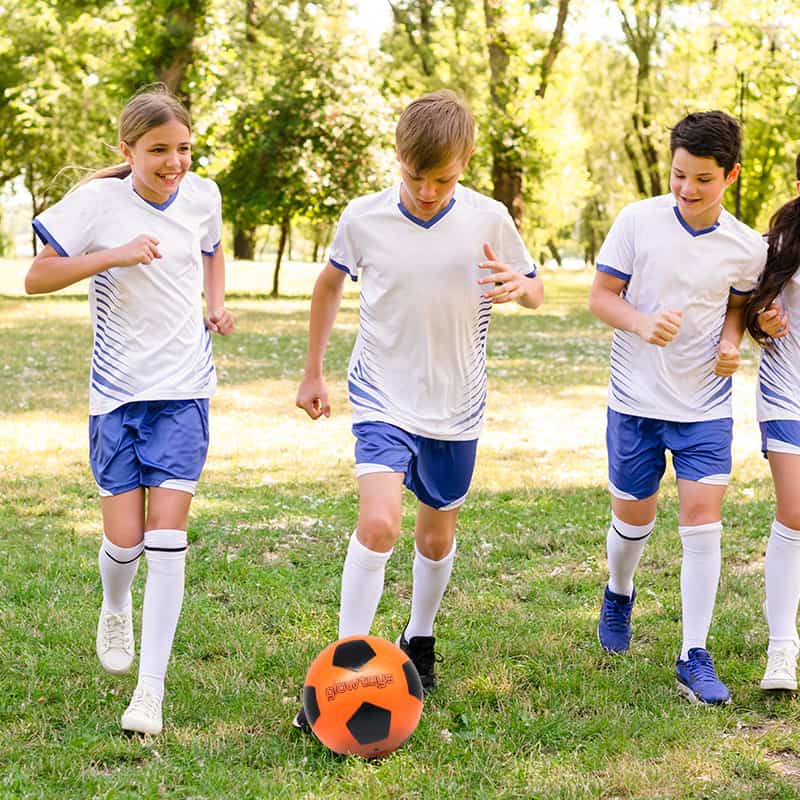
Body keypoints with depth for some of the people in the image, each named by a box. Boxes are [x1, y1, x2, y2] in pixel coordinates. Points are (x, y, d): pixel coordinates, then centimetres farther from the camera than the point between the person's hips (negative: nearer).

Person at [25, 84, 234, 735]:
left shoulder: (202, 196, 3)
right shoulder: (97, 201, -8)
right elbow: (36, 277, -10)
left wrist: (216, 303, 7)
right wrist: (112, 255, -21)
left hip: (184, 387, 2)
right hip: (118, 388, -1)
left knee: (167, 533, -9)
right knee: (124, 539, -2)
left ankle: (151, 690, -5)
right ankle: (115, 610, 35)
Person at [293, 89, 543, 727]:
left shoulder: (489, 220, -8)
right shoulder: (363, 219, -9)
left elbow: (536, 290, 6)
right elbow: (330, 284, 11)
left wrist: (518, 286, -20)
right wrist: (313, 371, 14)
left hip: (456, 408, 2)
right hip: (384, 399, -2)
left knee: (437, 535, 15)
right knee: (378, 523, -22)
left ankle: (420, 641, 41)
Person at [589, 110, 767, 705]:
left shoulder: (747, 248, -5)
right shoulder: (638, 221, -9)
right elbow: (601, 296, -3)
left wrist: (732, 344, -7)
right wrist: (642, 323, -23)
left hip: (705, 405, 0)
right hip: (636, 399, 0)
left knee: (703, 518, -8)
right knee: (633, 516, 11)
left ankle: (695, 658, 1)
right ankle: (619, 595, 45)